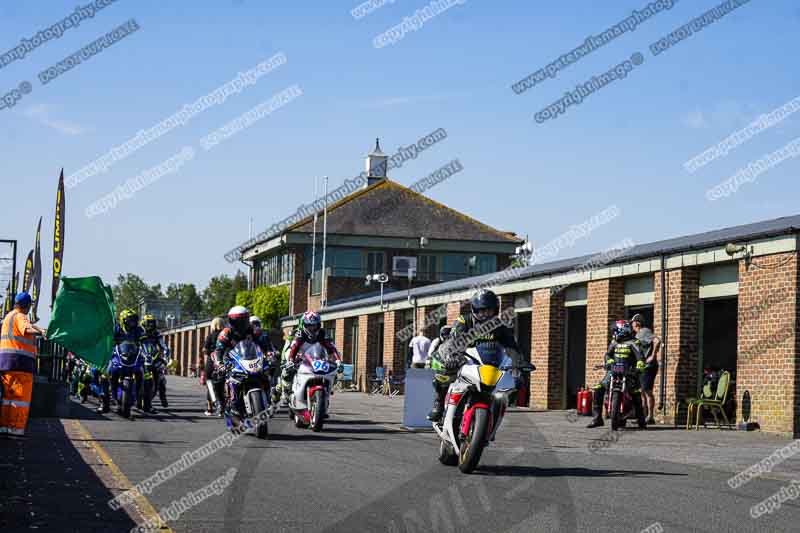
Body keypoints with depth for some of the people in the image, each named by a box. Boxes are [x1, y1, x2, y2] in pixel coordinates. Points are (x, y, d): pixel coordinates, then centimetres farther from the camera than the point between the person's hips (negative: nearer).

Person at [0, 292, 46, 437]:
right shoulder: (20, 317, -8)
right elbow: (27, 328, -32)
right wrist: (41, 332, -51)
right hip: (19, 360, -10)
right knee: (20, 395, -9)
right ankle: (15, 428, -14)